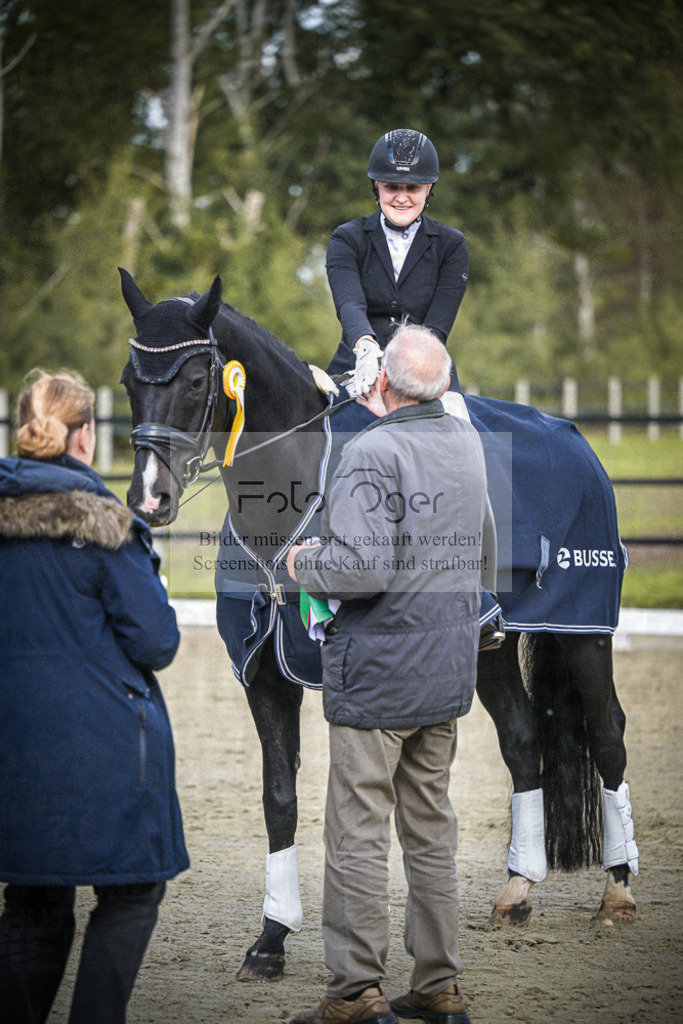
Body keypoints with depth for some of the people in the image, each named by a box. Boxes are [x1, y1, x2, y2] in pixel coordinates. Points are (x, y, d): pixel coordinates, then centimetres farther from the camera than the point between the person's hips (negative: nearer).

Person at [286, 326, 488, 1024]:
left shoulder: (371, 454, -18)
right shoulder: (469, 444, 7)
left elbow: (362, 567, -27)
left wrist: (304, 562, -8)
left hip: (379, 673, -7)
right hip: (450, 668, 7)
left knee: (359, 829, -1)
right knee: (430, 827, 13)